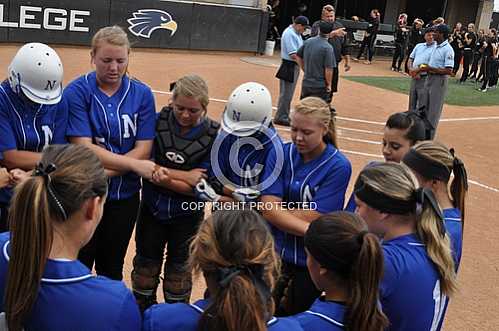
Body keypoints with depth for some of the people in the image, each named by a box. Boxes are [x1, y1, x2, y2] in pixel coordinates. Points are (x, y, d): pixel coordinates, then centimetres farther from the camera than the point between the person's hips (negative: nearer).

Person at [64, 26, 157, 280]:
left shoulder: (141, 94, -3)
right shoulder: (76, 92, -10)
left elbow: (143, 149, -8)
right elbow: (84, 148, -18)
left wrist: (106, 173, -19)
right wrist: (135, 164, -22)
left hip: (125, 196, 2)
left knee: (112, 269, 18)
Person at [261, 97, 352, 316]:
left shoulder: (338, 166, -15)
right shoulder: (281, 154, -6)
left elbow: (314, 217, -19)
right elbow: (268, 208, -15)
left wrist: (279, 212, -12)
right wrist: (311, 231, -26)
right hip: (275, 255, 3)